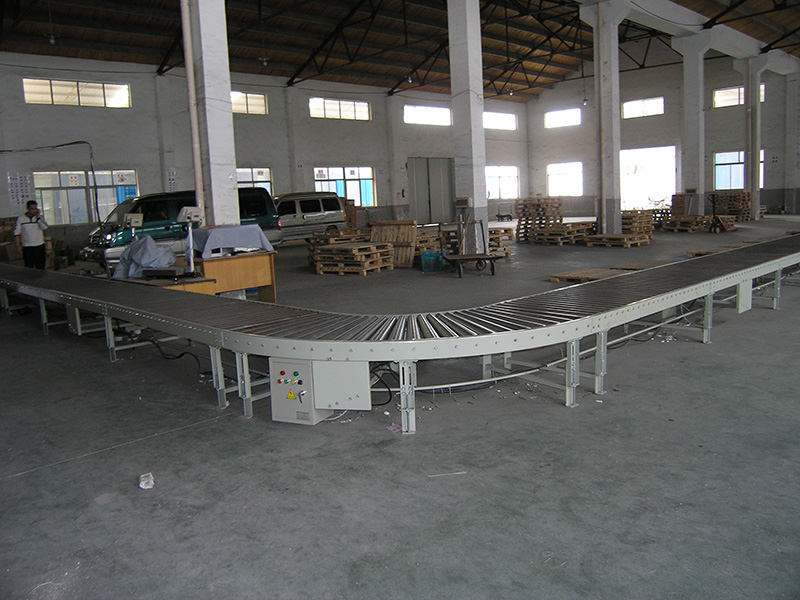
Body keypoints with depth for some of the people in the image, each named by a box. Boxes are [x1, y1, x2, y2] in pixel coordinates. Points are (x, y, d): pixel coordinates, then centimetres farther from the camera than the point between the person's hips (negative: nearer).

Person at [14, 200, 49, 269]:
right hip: (27, 247, 0)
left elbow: (44, 227, -14)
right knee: (29, 268, 2)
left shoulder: (40, 217, 3)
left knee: (40, 267, 5)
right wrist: (18, 244, 1)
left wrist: (38, 217, -15)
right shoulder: (20, 219, 2)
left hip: (39, 246, 0)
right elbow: (16, 232, 6)